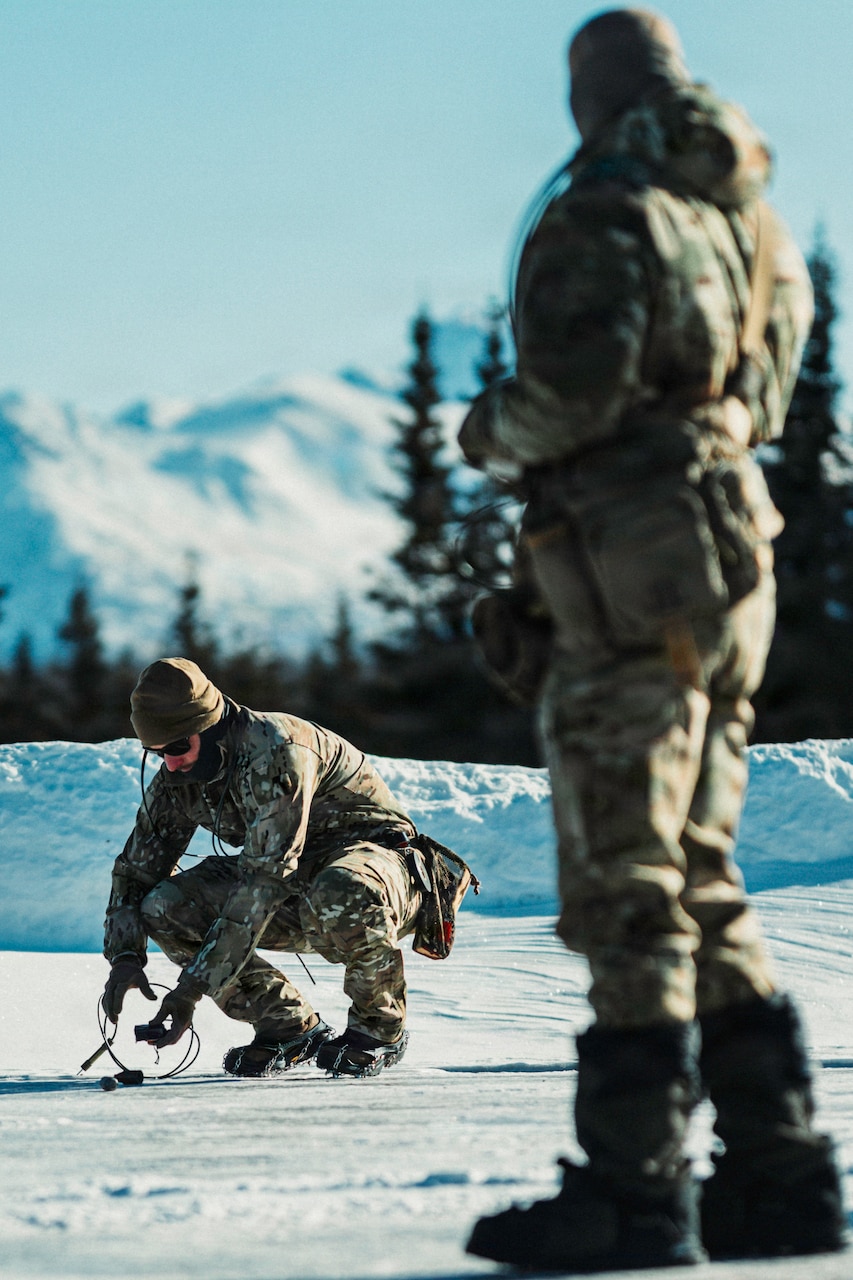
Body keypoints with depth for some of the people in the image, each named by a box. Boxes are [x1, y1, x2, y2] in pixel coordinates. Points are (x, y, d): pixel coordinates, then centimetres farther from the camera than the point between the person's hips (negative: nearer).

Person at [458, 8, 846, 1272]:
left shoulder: (603, 218, -9)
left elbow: (576, 389, -19)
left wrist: (489, 433, 0)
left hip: (637, 574, -8)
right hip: (731, 562, 8)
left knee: (627, 887, -6)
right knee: (703, 884, 13)